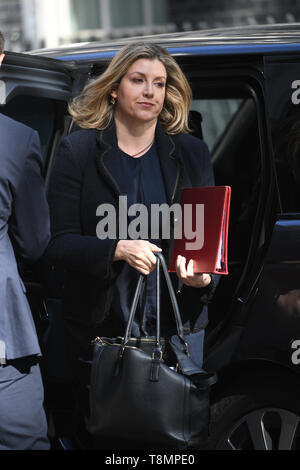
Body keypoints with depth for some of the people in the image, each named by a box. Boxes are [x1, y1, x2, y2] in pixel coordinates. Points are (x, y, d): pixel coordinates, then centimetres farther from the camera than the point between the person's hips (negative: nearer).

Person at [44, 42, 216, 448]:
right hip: (99, 327, -2)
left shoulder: (192, 153, 10)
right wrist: (117, 250, -22)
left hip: (176, 325, 2)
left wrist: (204, 275, -10)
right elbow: (57, 244, -5)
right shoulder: (78, 151, 1)